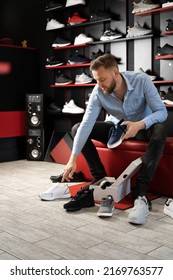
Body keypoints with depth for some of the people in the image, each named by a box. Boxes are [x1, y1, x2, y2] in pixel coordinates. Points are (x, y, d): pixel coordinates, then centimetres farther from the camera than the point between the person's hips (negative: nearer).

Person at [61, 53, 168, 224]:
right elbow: (87, 124, -24)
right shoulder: (98, 92, -19)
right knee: (77, 129, -15)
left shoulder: (141, 80, -24)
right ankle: (100, 180, -17)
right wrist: (73, 159, -31)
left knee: (160, 129, -38)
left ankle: (140, 192, -38)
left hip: (142, 128, -2)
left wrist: (140, 124, -44)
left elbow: (162, 111, -24)